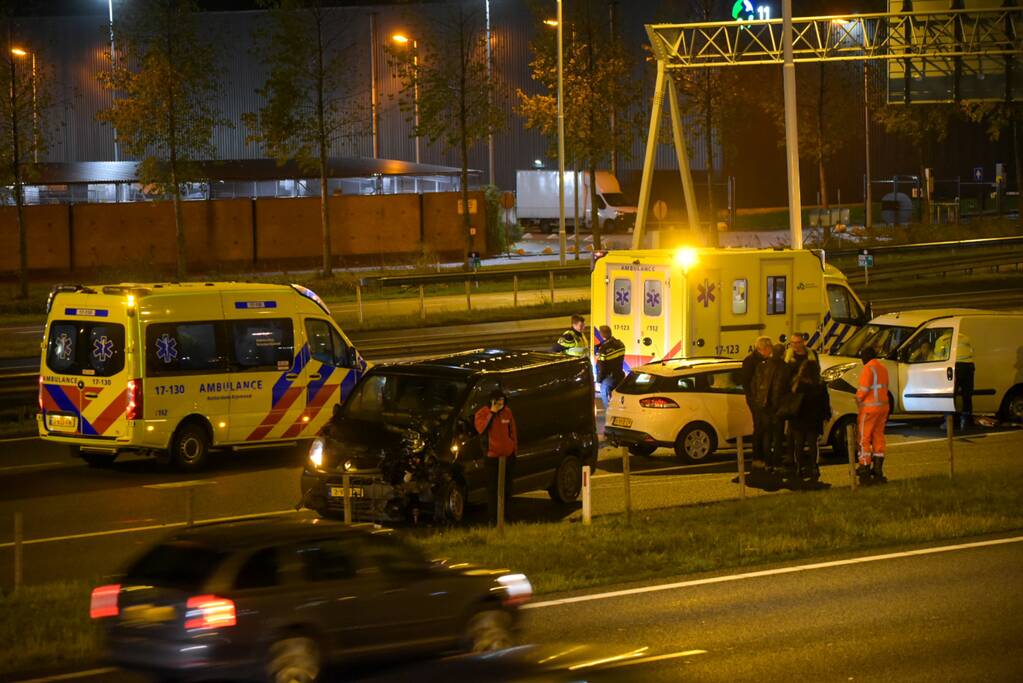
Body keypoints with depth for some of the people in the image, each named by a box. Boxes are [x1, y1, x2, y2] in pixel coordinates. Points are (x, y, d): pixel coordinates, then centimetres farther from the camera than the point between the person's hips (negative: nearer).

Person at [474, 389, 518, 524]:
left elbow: (513, 431, 14)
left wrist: (515, 448, 12)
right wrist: (492, 413, -22)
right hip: (492, 456, -4)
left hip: (508, 454, 4)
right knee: (493, 487, -2)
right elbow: (481, 429, -21)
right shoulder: (482, 413, -5)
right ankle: (493, 517, 2)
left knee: (507, 487, 10)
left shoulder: (507, 412, 7)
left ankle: (506, 516, 17)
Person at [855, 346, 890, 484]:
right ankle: (878, 470, 10)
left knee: (864, 438, -3)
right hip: (883, 405, 8)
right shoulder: (883, 368, 13)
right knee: (878, 437, 11)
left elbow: (864, 389, -17)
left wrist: (858, 399, -2)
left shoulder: (868, 368, -13)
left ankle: (864, 469, -7)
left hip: (870, 407, -8)